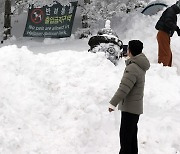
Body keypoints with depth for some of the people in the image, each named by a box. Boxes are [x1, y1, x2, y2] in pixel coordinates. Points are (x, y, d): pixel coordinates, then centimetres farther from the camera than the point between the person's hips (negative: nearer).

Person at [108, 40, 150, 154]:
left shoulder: (132, 69, -24)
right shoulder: (141, 66, 4)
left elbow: (124, 88, -26)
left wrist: (113, 103, -22)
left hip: (130, 108, -10)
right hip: (136, 107, 10)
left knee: (125, 134, -5)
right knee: (132, 133, 21)